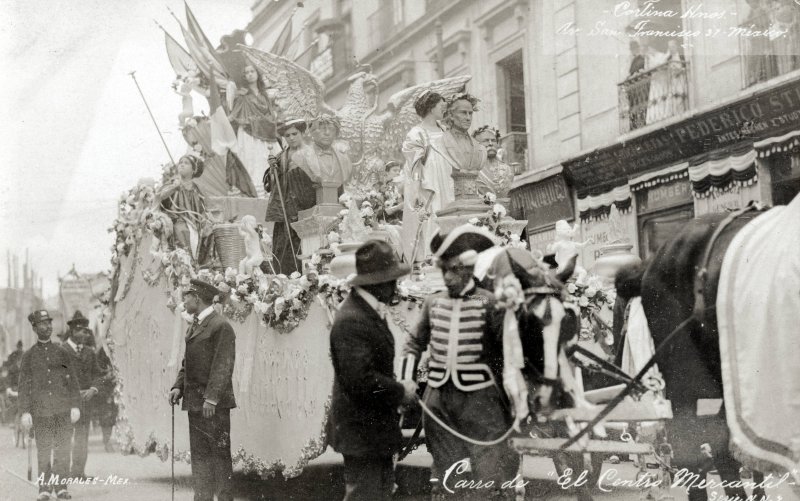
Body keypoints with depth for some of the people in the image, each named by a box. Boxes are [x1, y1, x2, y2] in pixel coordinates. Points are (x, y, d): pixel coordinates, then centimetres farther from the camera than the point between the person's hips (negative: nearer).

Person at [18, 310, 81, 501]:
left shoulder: (62, 353, 10)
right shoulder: (29, 356, 7)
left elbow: (73, 381, 8)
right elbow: (24, 385, 4)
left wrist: (75, 406, -2)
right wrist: (25, 412, -4)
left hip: (63, 409, 1)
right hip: (41, 411, -1)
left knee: (62, 449, -1)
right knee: (43, 451, -1)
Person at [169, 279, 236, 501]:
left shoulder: (221, 326, -10)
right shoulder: (194, 327, 18)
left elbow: (223, 366, -16)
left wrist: (211, 398, -21)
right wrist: (178, 387, 5)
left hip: (215, 403, -9)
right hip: (194, 401, 9)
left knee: (220, 453, -4)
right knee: (199, 454, 9)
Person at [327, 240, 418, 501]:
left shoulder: (370, 311, 10)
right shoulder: (352, 321, -23)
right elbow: (360, 379, -29)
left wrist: (401, 388, 3)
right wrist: (401, 392, -16)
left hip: (375, 428, 10)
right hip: (361, 431, -10)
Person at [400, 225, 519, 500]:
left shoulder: (489, 304, -7)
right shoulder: (433, 303, 6)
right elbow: (415, 343, 20)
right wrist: (406, 381, 10)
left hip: (480, 399, -4)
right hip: (439, 399, 5)